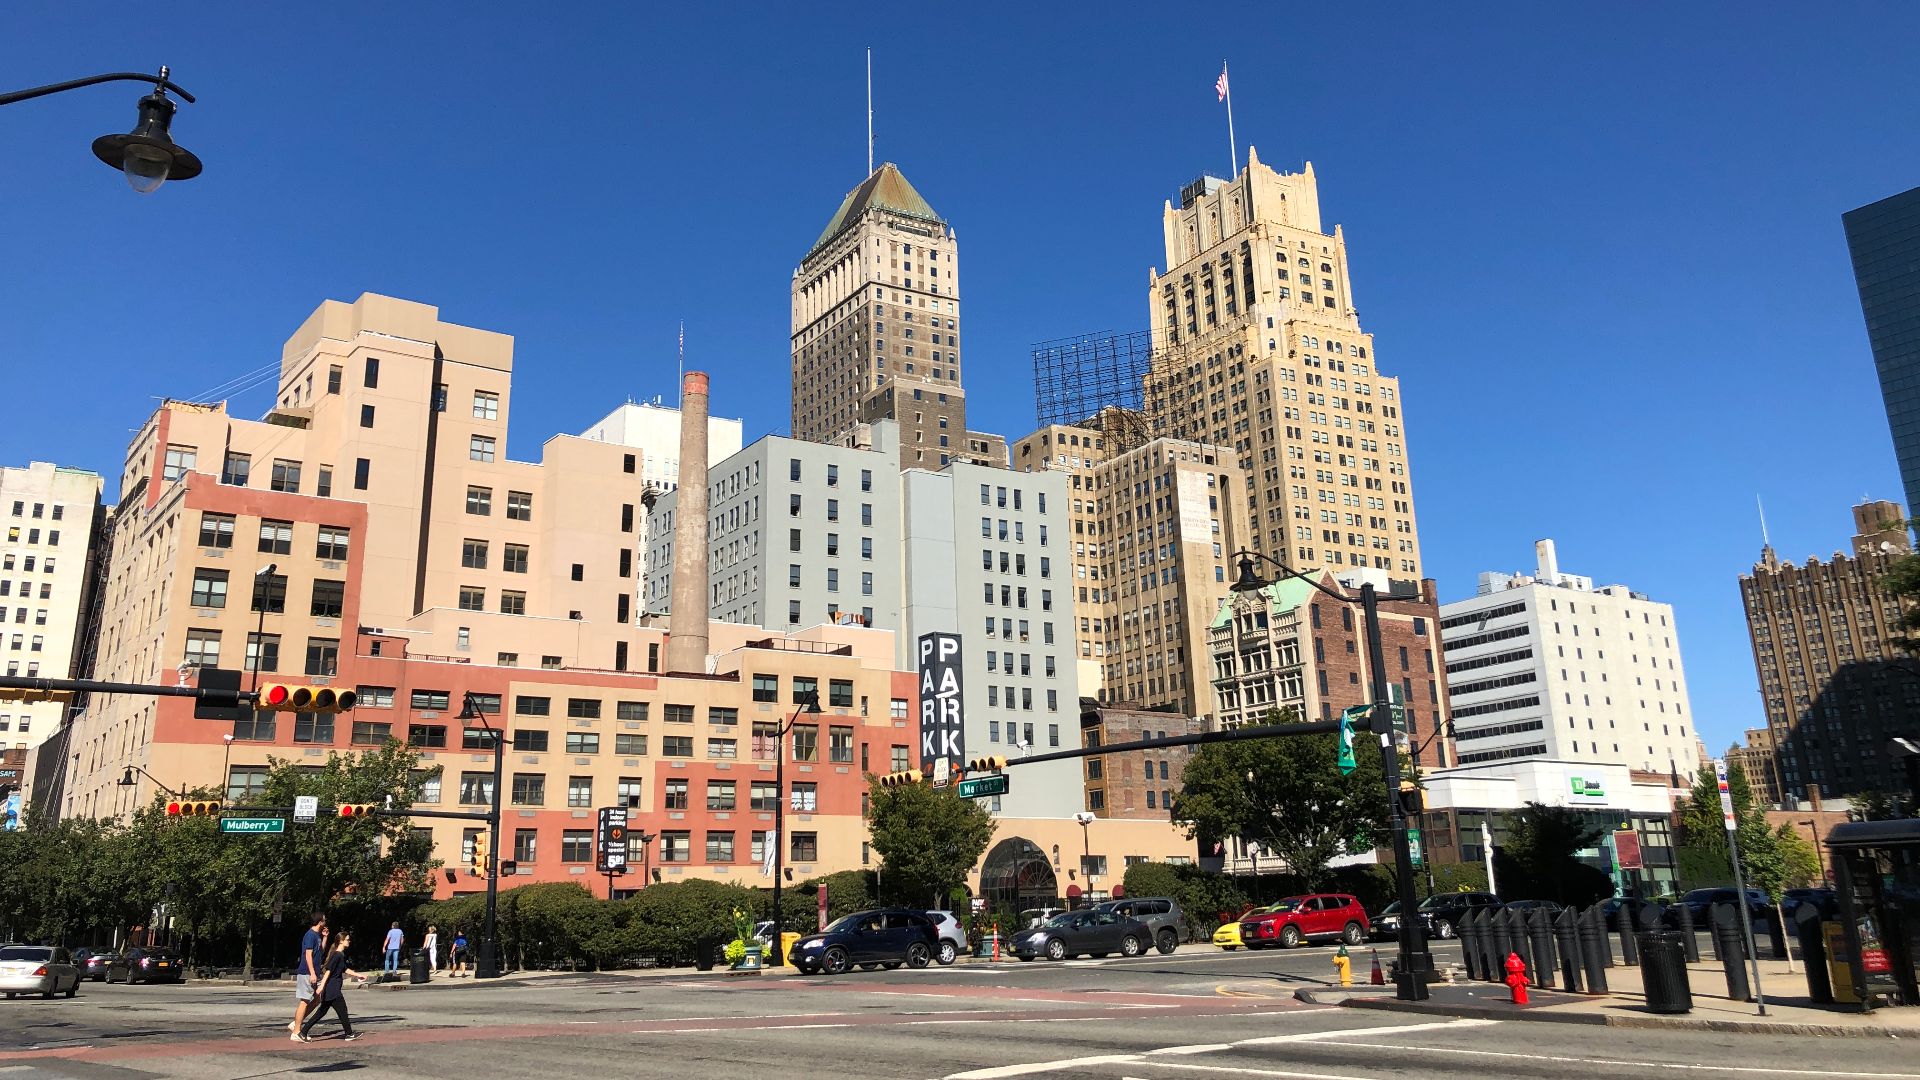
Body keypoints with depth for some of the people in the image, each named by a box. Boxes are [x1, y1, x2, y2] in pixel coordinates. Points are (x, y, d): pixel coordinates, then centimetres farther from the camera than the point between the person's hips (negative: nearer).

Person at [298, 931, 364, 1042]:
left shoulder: (342, 955, 15)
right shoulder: (337, 955, -15)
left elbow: (345, 970, 26)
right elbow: (328, 970, -22)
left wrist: (358, 975, 27)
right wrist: (322, 986, -28)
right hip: (333, 989, -10)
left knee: (322, 1011, 11)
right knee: (342, 1010, 1)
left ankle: (302, 1033, 11)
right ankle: (349, 1033, 10)